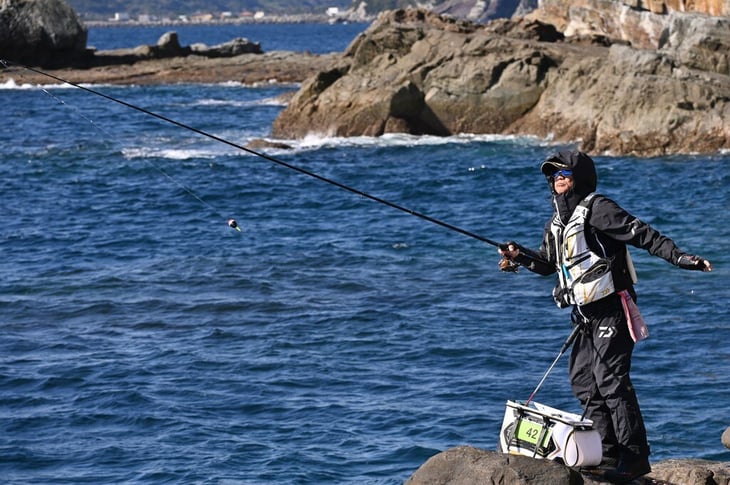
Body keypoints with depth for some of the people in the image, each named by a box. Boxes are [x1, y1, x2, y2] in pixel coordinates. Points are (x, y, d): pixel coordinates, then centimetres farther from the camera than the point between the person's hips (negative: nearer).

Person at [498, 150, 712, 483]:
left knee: (611, 380, -14)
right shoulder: (557, 221, 17)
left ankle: (635, 456, -12)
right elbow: (548, 263, 28)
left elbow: (641, 234, -17)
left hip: (610, 308, -10)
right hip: (587, 314, 10)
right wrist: (520, 255, 9)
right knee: (582, 381, 10)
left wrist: (680, 257, -27)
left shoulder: (596, 209, -10)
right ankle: (609, 452, 17)